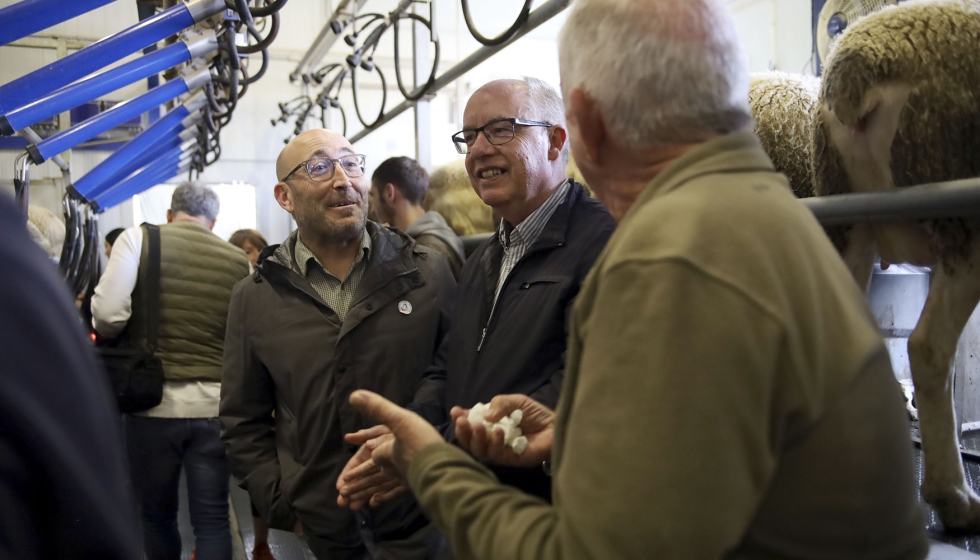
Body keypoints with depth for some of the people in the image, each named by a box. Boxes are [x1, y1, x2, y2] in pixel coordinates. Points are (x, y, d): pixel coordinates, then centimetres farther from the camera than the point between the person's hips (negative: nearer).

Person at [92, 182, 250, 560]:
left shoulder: (138, 239, -2)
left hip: (153, 402, 0)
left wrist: (108, 334, 9)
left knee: (157, 516, 17)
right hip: (214, 405, 1)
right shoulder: (238, 260, 2)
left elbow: (107, 314, -12)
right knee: (212, 520, 7)